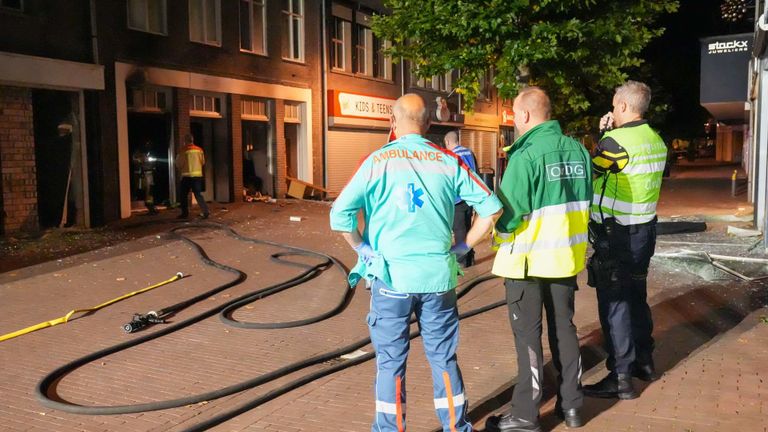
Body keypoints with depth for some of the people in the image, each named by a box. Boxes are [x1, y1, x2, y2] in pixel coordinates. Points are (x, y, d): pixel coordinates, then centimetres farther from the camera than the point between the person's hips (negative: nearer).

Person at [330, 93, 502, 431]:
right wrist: (464, 247, 8)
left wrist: (362, 248, 3)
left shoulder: (378, 160, -4)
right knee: (443, 358, 14)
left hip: (392, 275, -2)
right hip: (438, 275, 2)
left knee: (391, 361, 10)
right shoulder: (448, 161, 2)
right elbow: (491, 208, 1)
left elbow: (340, 214, -10)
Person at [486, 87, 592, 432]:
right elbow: (584, 202, 10)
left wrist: (500, 243, -1)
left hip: (528, 258, -6)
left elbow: (509, 212, -19)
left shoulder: (526, 155, -18)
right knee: (564, 328, 17)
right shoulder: (577, 150, 3)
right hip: (567, 256, 6)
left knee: (528, 335, 4)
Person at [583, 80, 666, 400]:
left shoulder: (617, 141, -19)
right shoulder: (656, 140, 7)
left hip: (615, 235, -8)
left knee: (613, 304, -2)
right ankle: (644, 361, 34)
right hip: (644, 230, 8)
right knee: (636, 296, 21)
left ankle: (620, 378, 4)